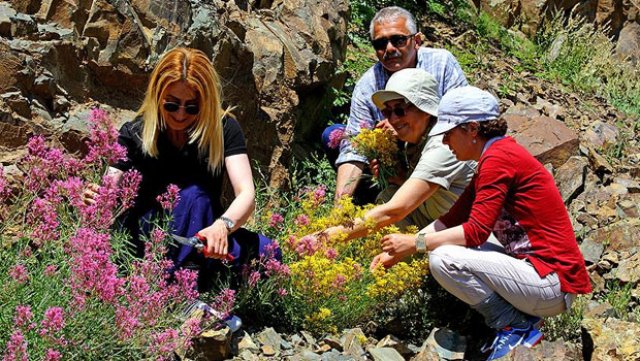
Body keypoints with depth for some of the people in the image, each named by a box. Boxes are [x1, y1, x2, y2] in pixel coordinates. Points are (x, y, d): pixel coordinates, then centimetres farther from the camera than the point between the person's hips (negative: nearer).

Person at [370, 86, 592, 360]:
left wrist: (415, 243, -12)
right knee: (447, 245, 16)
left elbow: (476, 232, -20)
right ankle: (521, 320, 11)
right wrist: (398, 251, 9)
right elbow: (451, 219, 15)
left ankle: (517, 327, -4)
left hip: (552, 284, -10)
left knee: (444, 259, -20)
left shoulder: (499, 158, -15)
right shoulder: (496, 156, 15)